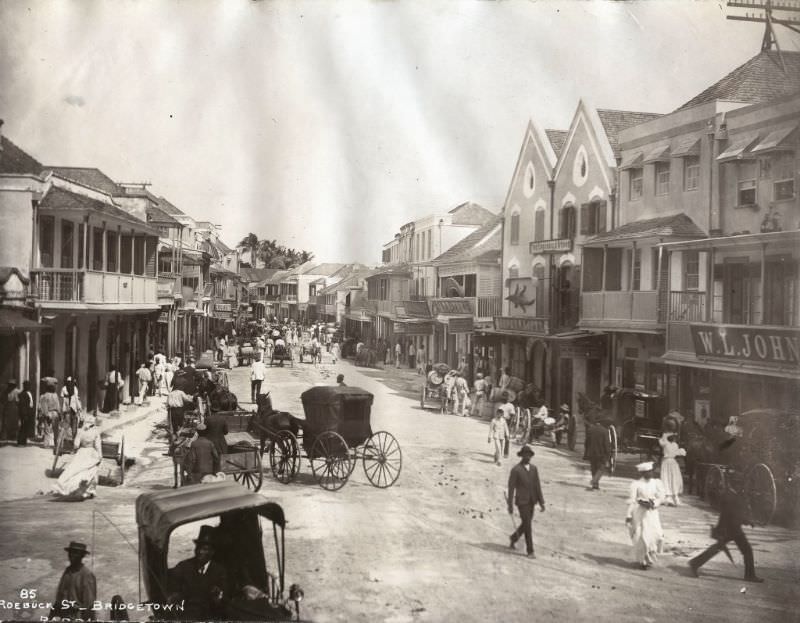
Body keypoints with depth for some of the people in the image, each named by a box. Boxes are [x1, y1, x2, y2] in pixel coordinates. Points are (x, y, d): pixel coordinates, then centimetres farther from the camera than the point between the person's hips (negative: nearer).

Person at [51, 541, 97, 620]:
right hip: (64, 618, 7)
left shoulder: (87, 575, -11)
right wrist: (52, 616, 12)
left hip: (78, 619, -6)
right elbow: (59, 595, 14)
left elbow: (89, 603, -10)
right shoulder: (67, 571, 10)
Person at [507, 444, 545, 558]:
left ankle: (513, 538, 40)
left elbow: (537, 485, 6)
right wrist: (510, 505, -9)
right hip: (521, 501, -6)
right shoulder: (515, 470, -11)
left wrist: (541, 502, 3)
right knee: (527, 525, -7)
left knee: (526, 524, 15)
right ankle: (530, 551, 1)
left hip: (531, 501, 6)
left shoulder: (534, 468, 5)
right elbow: (511, 488, -9)